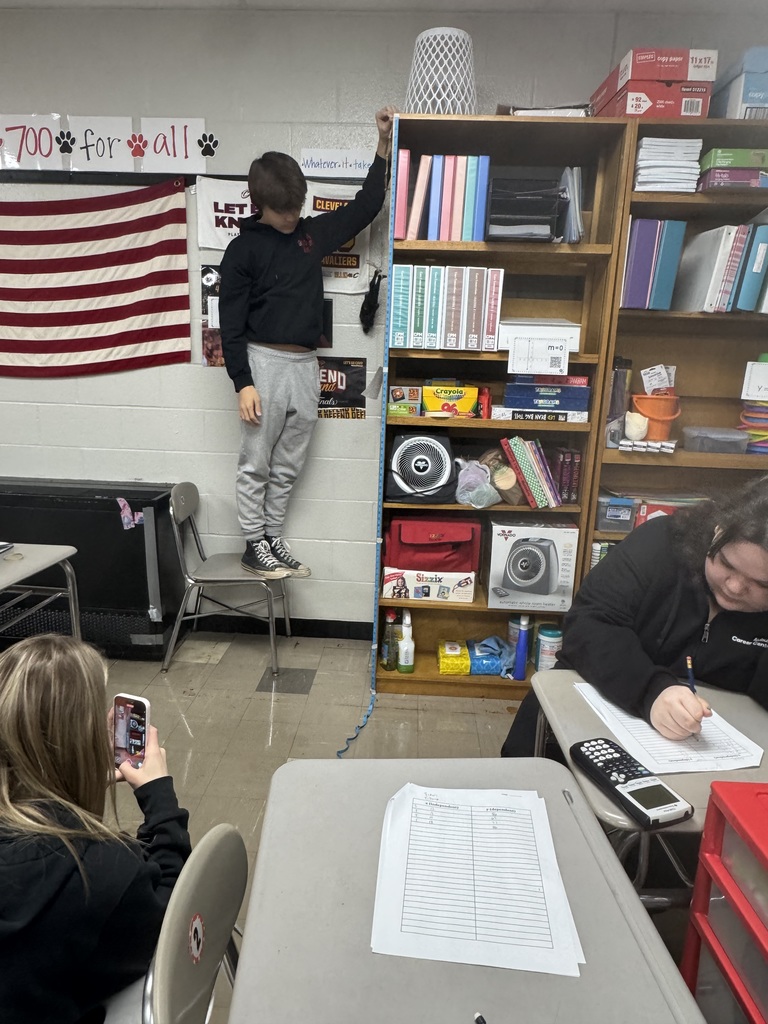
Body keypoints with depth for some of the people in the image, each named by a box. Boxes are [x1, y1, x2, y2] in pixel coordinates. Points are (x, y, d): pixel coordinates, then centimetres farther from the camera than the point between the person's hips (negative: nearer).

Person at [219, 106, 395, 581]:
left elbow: (364, 208, 22)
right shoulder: (243, 249, -2)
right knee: (256, 464, 2)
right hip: (265, 363, -5)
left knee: (288, 467, 10)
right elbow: (231, 323, -6)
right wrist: (243, 383, -13)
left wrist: (384, 145, 16)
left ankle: (273, 538, 23)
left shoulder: (313, 233, 13)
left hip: (306, 366, 5)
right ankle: (254, 545, 14)